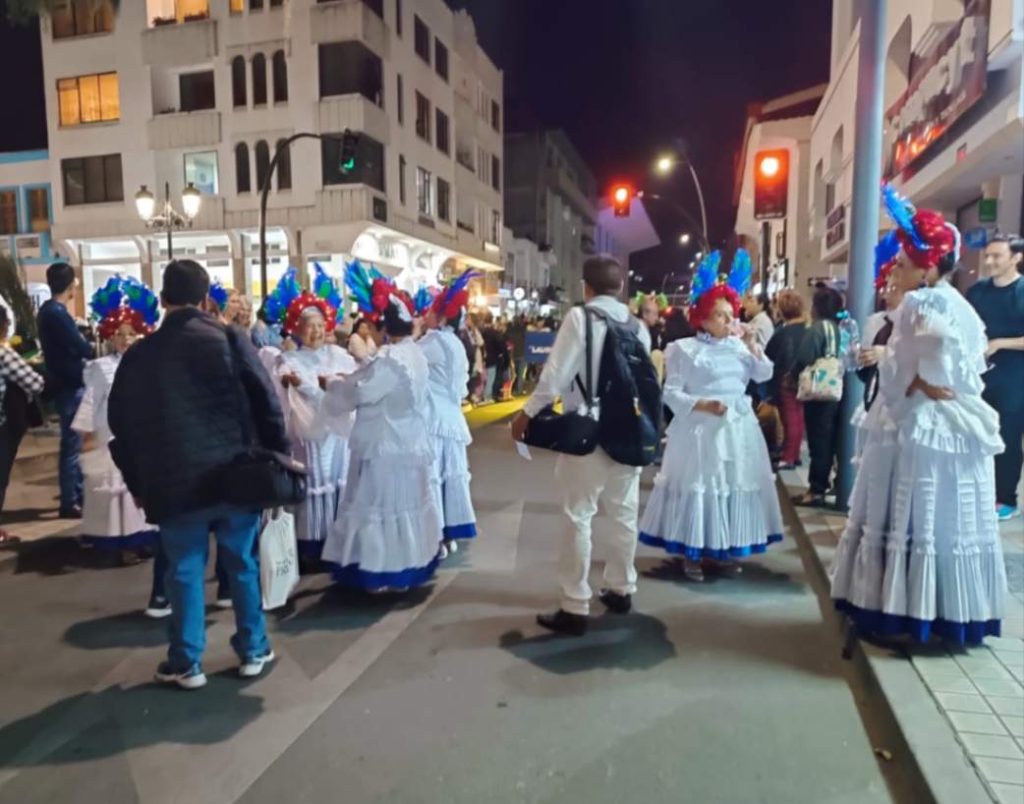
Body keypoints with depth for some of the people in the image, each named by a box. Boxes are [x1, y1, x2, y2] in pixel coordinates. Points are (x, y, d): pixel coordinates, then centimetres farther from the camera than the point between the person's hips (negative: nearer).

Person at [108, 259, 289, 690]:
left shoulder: (139, 354, 4)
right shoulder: (229, 339, -2)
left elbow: (121, 423, 9)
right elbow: (266, 401, -6)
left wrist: (137, 483, 19)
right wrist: (278, 458, 2)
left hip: (175, 482, 0)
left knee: (184, 572, 12)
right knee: (243, 565, 12)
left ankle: (186, 664, 21)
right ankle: (253, 651, 23)